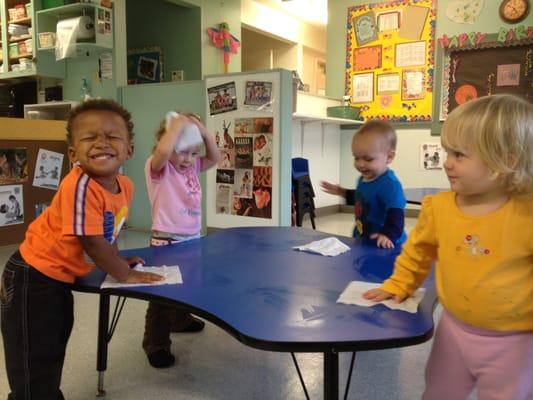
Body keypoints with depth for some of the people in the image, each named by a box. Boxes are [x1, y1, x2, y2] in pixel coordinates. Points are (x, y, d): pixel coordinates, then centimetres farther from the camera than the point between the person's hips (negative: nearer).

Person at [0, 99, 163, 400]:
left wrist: (119, 260, 12)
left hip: (61, 278, 9)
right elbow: (92, 242, -28)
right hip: (33, 278, -8)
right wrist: (125, 275, -17)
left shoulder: (125, 185, -6)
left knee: (54, 352, 28)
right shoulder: (79, 186, -32)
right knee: (34, 364, 3)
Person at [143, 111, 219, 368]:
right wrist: (178, 123, -25)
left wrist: (204, 132, -6)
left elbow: (214, 158, 6)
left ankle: (180, 320, 50)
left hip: (192, 239, 8)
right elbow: (162, 150, -36)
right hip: (166, 241, -8)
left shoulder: (192, 167, 8)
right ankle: (156, 344, 13)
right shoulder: (158, 168, -15)